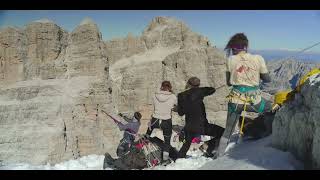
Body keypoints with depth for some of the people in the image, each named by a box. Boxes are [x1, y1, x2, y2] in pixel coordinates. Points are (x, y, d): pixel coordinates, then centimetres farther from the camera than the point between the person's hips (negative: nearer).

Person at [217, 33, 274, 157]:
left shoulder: (230, 60, -2)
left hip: (236, 100, 1)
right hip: (254, 101, -1)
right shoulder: (258, 59, -3)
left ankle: (220, 154, 22)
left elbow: (228, 82, 5)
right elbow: (267, 80, 4)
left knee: (227, 131, 18)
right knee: (271, 109, 31)